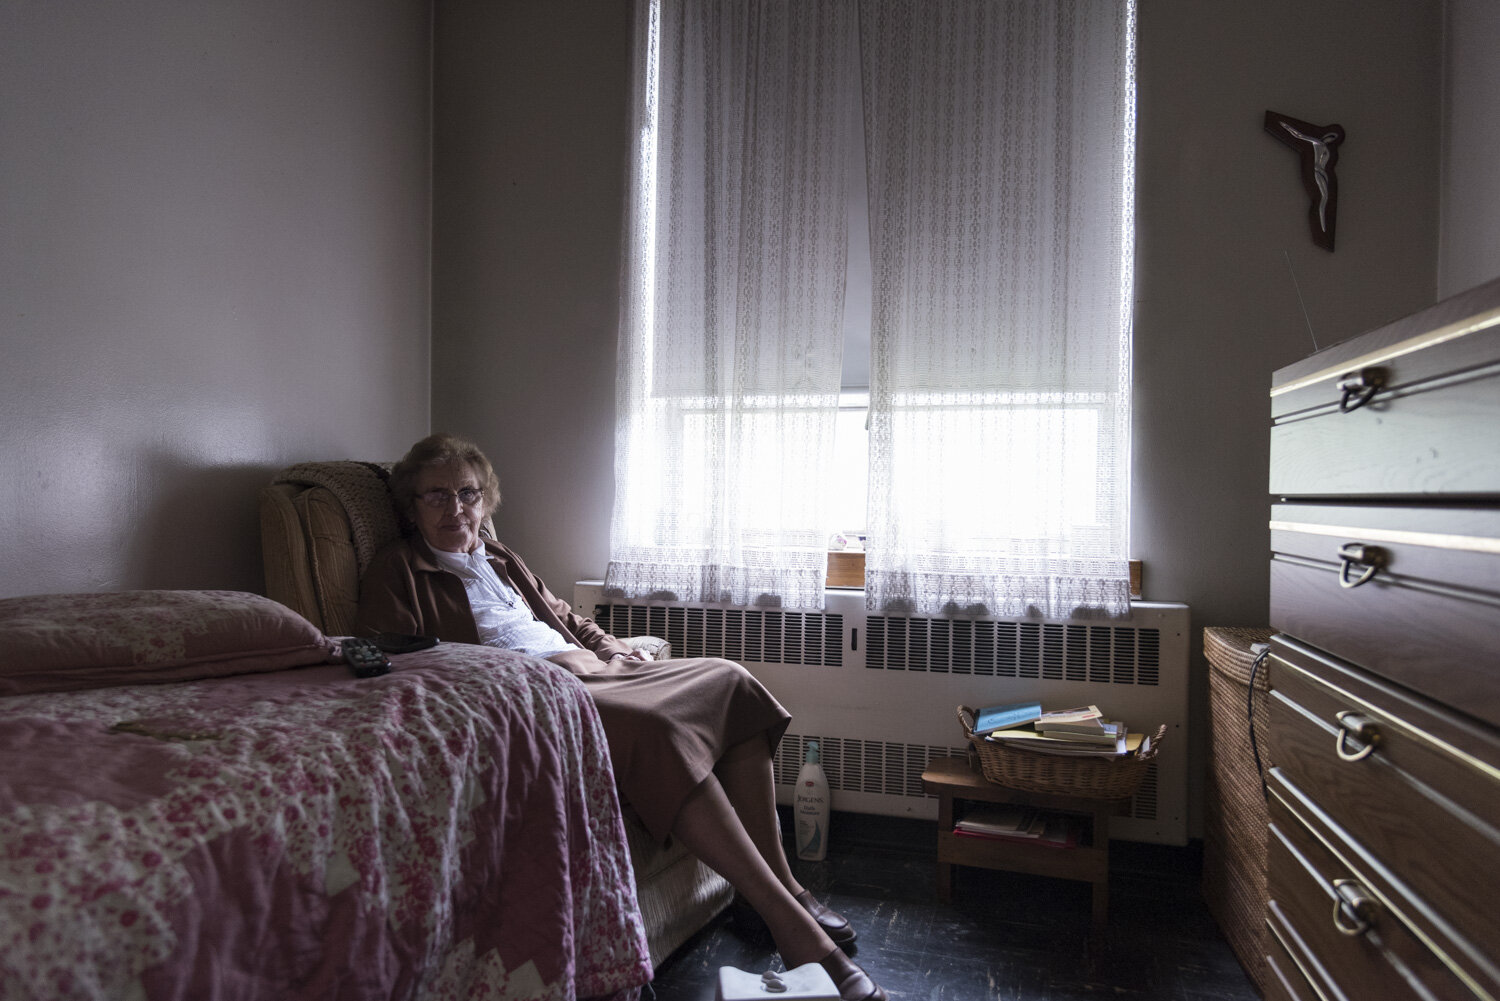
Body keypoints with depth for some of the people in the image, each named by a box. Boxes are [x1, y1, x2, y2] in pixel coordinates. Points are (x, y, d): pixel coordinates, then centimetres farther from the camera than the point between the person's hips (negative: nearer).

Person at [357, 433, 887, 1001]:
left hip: (589, 671, 8)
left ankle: (782, 882, -10)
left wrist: (617, 651, 14)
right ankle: (793, 926, -31)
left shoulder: (501, 560, 30)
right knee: (656, 728, -34)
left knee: (728, 681, -11)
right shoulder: (395, 574, 9)